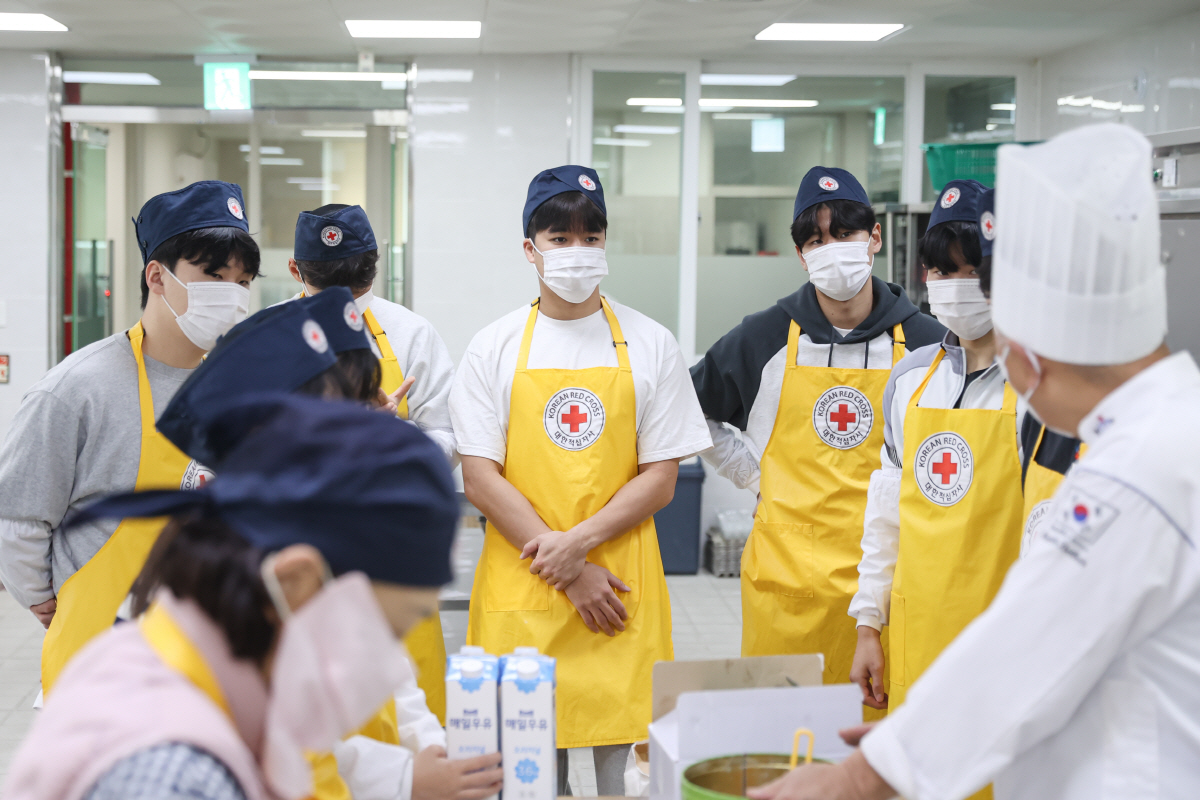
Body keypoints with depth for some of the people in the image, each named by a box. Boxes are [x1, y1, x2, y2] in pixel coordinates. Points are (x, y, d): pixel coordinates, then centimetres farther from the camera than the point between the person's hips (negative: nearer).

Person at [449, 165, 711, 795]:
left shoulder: (649, 344, 5)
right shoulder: (494, 348, 3)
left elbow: (661, 478, 1)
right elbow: (480, 479, -3)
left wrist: (580, 542, -12)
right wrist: (567, 572, -9)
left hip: (620, 583, 0)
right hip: (520, 586, 0)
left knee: (618, 750, 1)